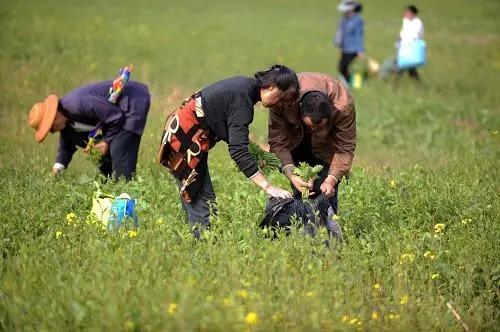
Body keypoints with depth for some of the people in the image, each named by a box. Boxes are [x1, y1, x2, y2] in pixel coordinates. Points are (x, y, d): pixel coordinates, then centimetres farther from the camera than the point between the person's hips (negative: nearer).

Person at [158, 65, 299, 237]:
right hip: (185, 137, -10)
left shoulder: (245, 86, 6)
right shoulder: (243, 98, -22)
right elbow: (238, 150, -29)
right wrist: (268, 187, -30)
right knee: (203, 202, -11)